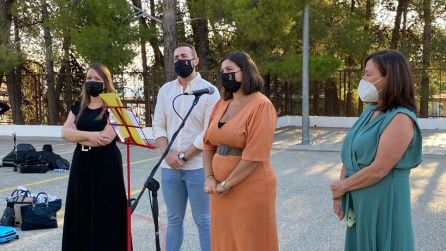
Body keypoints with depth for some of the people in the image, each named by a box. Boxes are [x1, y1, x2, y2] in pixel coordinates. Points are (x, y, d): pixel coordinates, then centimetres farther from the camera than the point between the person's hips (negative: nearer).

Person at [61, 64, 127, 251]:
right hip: (81, 164, 6)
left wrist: (77, 136, -7)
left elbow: (106, 137, -18)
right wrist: (89, 135, -16)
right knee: (82, 211, 8)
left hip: (106, 165, -5)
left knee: (104, 213, -2)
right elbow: (65, 132, -1)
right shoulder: (78, 108, 12)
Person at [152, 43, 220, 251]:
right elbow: (158, 125, 8)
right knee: (173, 219, 15)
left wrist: (184, 155, -12)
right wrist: (167, 153, -8)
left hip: (198, 166, -4)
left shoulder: (209, 91, -5)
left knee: (203, 220, 4)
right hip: (169, 167, 5)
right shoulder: (165, 90, 10)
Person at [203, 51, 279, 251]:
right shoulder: (221, 105, 10)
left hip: (250, 189, -7)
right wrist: (210, 178, -2)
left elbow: (255, 155, -19)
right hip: (221, 189, 7)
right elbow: (208, 144, 12)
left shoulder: (261, 105, -12)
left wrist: (226, 184, -13)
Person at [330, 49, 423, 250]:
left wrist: (342, 187, -10)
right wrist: (339, 192, -1)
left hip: (384, 202, -8)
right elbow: (349, 155, 9)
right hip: (360, 200, 8)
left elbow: (378, 170, -23)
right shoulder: (370, 110, 7)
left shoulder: (400, 119, -19)